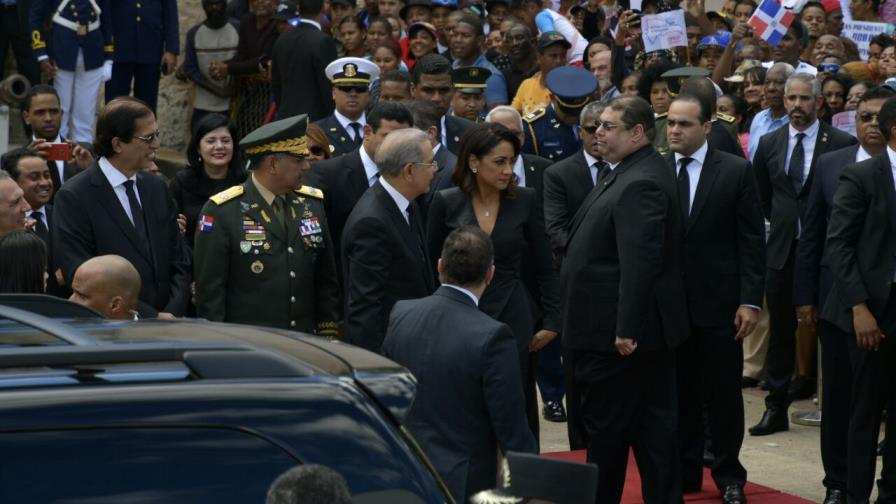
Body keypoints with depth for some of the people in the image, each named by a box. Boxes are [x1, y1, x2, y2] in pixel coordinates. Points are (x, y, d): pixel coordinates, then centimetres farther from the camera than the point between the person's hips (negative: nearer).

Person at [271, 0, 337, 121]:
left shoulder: (281, 41, 9)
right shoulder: (323, 42, -12)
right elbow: (328, 88, -13)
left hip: (286, 117, 7)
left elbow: (275, 87, 15)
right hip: (316, 120, -7)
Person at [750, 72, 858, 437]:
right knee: (780, 331, 8)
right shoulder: (769, 144, 7)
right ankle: (776, 409, 14)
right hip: (782, 249, 4)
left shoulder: (842, 144, -6)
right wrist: (781, 222, 13)